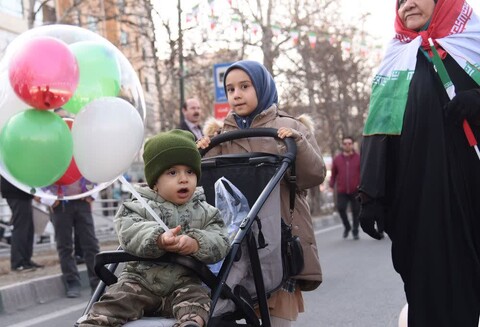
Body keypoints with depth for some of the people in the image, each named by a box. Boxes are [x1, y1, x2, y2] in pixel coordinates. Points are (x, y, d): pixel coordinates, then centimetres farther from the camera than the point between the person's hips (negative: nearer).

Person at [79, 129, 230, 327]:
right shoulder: (139, 207, 4)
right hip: (141, 278, 0)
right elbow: (128, 231, -15)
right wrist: (158, 239, -35)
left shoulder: (205, 212, 10)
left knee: (197, 299, -29)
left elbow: (221, 243, -3)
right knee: (117, 300, -22)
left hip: (184, 283, 0)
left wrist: (196, 244, -26)